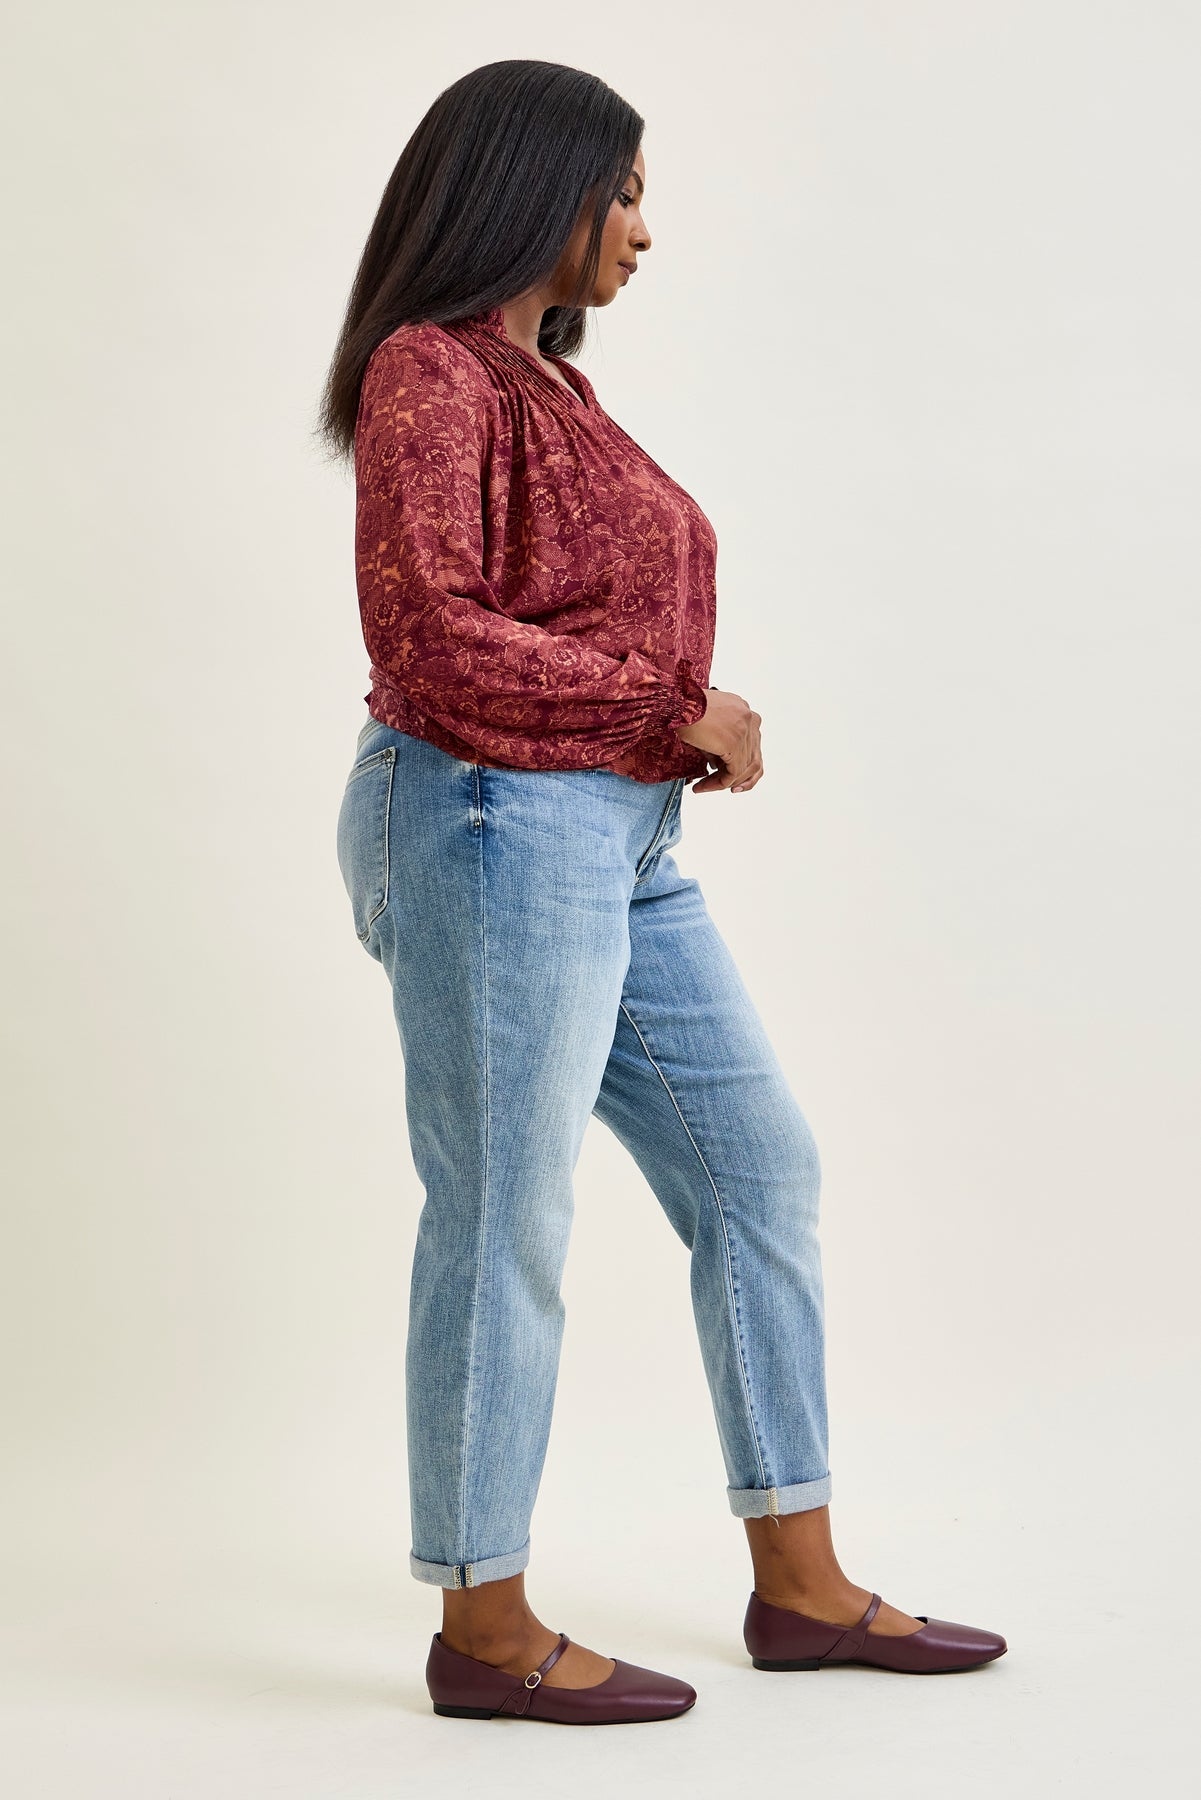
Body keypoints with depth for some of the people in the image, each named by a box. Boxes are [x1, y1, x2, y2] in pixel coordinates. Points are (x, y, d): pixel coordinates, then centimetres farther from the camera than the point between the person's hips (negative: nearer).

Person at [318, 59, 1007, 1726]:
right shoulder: (432, 373, -9)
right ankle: (486, 1630, 16)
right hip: (492, 825, -9)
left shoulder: (543, 381, 18)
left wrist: (691, 717, 3)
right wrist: (678, 699, -14)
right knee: (504, 1225, -1)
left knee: (760, 1170, 9)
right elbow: (426, 638, -20)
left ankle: (799, 1585, 20)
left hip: (612, 839, 9)